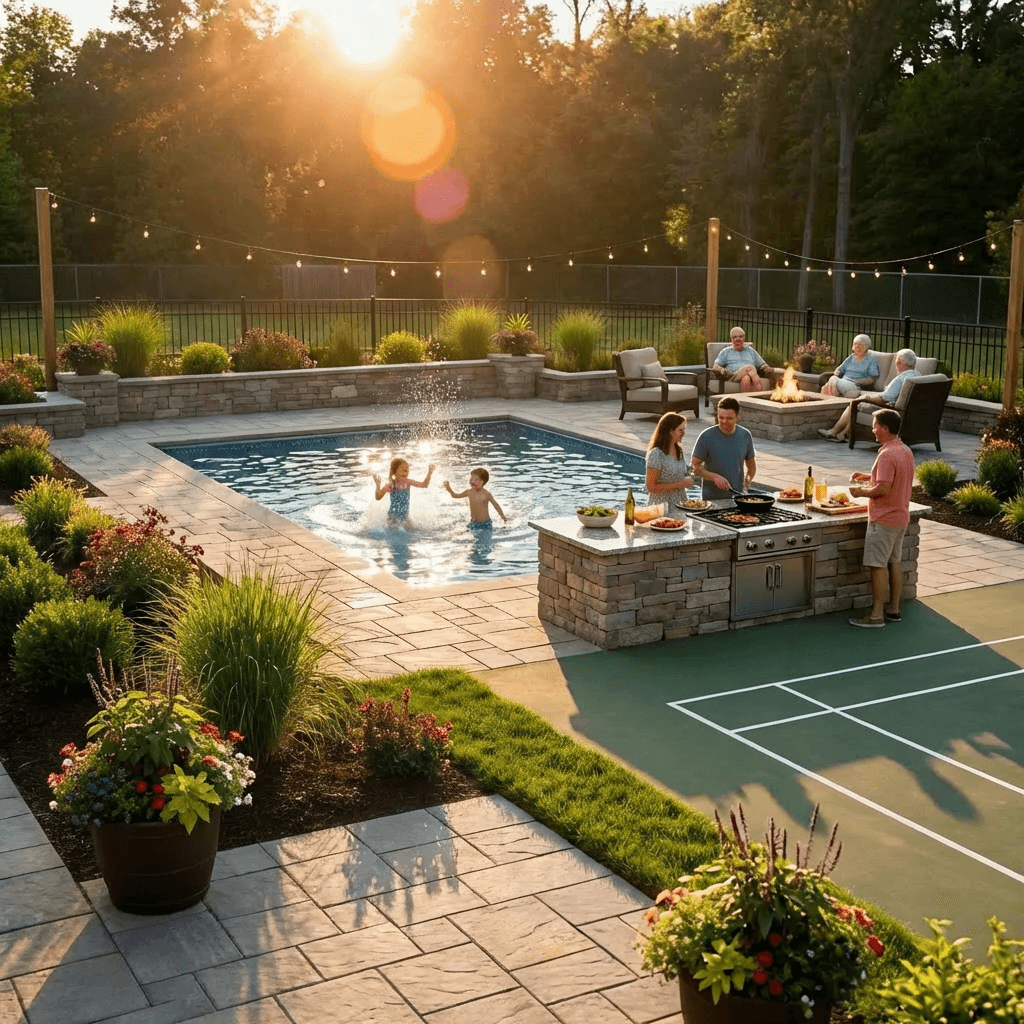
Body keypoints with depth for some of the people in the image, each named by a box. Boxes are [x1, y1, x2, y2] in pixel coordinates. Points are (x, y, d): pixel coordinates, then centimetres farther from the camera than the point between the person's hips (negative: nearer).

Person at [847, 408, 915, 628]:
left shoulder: (887, 455, -22)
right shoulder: (906, 451, 9)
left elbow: (883, 489, -27)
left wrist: (861, 492, -11)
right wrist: (869, 478, 15)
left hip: (884, 519, -10)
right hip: (901, 516, 10)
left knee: (877, 566, -4)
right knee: (895, 562, 15)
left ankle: (876, 615, -2)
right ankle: (894, 609, 23)